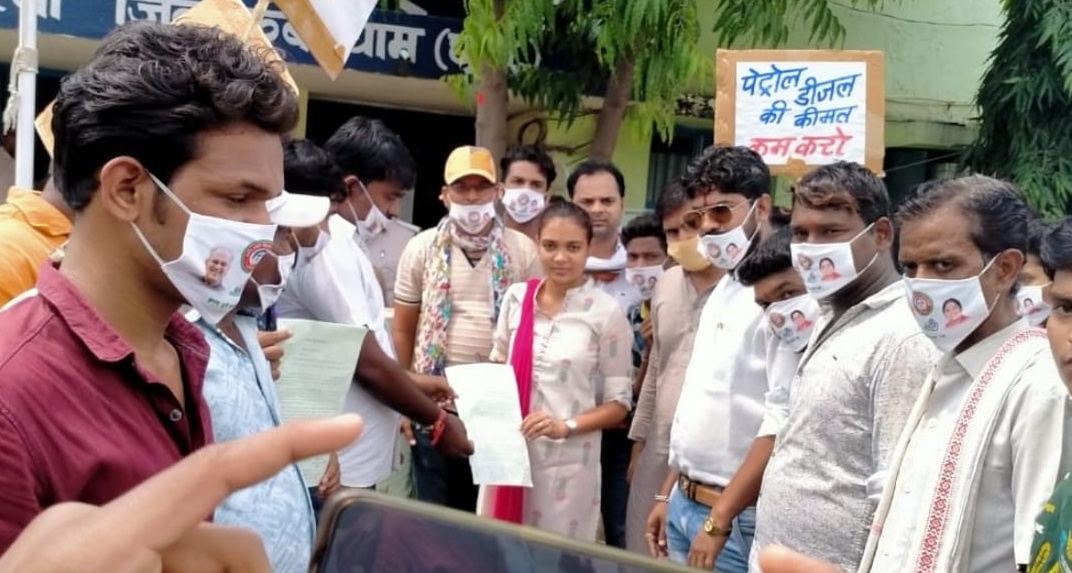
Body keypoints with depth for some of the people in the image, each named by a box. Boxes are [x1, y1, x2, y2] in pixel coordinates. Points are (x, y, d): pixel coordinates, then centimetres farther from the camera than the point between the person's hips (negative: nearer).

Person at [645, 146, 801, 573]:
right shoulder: (725, 288, 11)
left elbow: (782, 424, -22)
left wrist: (719, 519, -20)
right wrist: (669, 493, 15)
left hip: (737, 517, -8)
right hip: (685, 503, 8)